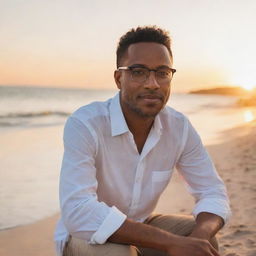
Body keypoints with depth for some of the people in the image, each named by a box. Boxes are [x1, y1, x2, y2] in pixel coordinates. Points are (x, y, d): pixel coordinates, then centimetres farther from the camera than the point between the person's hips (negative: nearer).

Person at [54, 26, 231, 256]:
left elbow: (213, 192, -8)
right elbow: (77, 212, -38)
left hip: (142, 227, 5)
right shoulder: (84, 124, -28)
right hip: (87, 235, -4)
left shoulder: (179, 127, -12)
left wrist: (200, 235, -32)